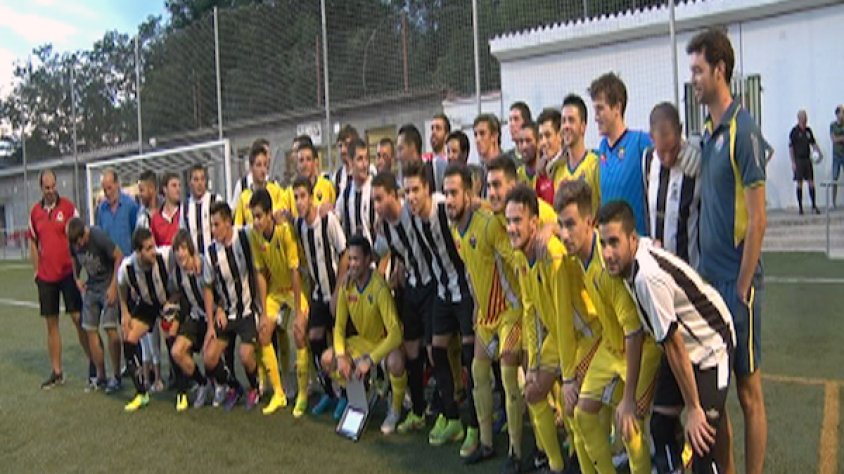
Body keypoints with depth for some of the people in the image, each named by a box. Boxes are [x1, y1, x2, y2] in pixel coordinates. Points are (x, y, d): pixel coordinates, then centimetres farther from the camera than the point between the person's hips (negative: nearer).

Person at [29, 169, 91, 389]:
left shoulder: (68, 207, -4)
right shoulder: (35, 212, 7)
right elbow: (33, 243, 15)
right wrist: (36, 271, 9)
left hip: (68, 272, -4)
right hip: (45, 276, 4)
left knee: (78, 318, -3)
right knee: (51, 323, 8)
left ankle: (93, 363, 7)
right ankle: (56, 372, 16)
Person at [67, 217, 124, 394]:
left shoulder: (99, 237, -22)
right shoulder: (72, 242, -5)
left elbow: (119, 257, -17)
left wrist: (113, 286, -16)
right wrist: (77, 279, 3)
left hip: (108, 285, -6)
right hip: (90, 287, 6)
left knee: (110, 328, -12)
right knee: (91, 330, 4)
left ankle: (116, 376, -1)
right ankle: (100, 376, 15)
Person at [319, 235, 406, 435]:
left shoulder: (379, 287, -29)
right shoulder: (347, 286, -10)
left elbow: (395, 333, -33)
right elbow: (339, 326, -3)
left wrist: (370, 360, -36)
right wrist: (341, 355, -20)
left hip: (386, 342, -6)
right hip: (362, 341, 6)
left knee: (395, 362, -37)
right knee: (328, 359, -11)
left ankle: (395, 409, -7)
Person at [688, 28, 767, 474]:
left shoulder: (743, 130, -14)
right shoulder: (708, 131, 10)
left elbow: (757, 219, -15)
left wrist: (742, 287, -13)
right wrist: (704, 274, 13)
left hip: (737, 282, -8)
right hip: (709, 277, 8)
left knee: (748, 390, 5)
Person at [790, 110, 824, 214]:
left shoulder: (808, 130, 9)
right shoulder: (794, 131, -7)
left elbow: (813, 143, 16)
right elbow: (790, 147, -8)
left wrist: (819, 153, 1)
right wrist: (793, 162, -12)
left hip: (807, 159, 5)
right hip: (798, 160, -5)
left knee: (811, 182, 4)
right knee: (799, 183, 0)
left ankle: (814, 206, 8)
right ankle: (800, 207, 7)